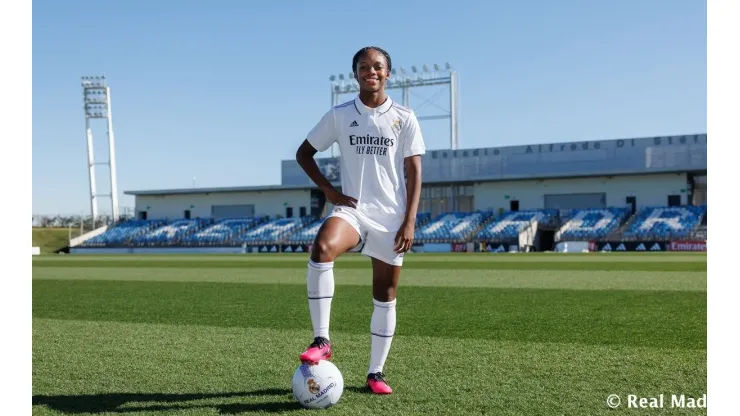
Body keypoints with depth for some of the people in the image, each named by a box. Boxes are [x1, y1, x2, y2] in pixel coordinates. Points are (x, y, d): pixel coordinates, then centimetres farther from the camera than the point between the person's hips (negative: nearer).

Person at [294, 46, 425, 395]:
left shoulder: (404, 118, 4)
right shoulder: (339, 115, 5)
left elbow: (414, 173, 1)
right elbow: (303, 153, 11)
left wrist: (409, 221, -8)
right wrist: (329, 191, -2)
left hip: (390, 217, 1)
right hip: (351, 209, 0)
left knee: (386, 297, 5)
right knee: (322, 247, -33)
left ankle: (376, 372, 20)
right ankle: (322, 340, -23)